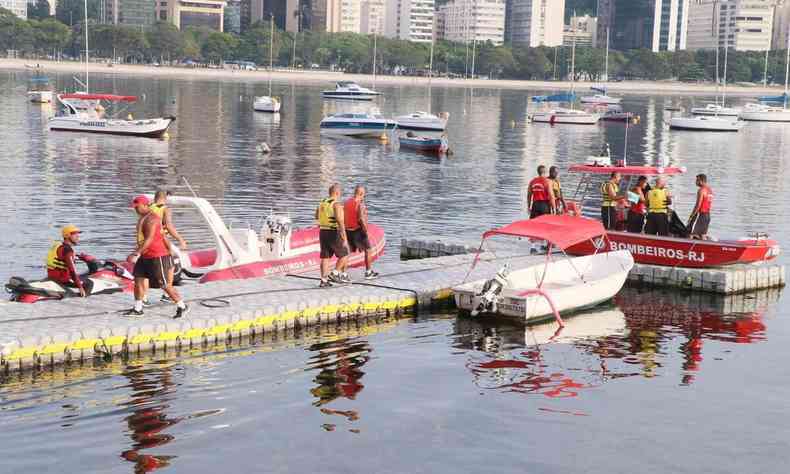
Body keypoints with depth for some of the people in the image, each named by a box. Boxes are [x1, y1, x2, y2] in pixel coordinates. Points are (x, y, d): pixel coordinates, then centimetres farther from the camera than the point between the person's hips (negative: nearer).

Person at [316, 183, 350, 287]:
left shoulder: (322, 203, 8)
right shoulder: (337, 204, -15)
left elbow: (317, 216, 26)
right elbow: (341, 222, -24)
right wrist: (345, 238, -26)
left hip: (323, 232, 7)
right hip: (334, 234, -7)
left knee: (325, 257, 7)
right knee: (344, 255, 9)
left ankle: (324, 280, 3)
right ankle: (334, 274, -2)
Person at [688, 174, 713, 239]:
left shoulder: (701, 190, -15)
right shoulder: (710, 190, 13)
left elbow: (698, 205, -18)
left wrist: (691, 216, -14)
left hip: (700, 214, -9)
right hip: (707, 214, 9)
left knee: (692, 234, -8)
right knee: (703, 234, 12)